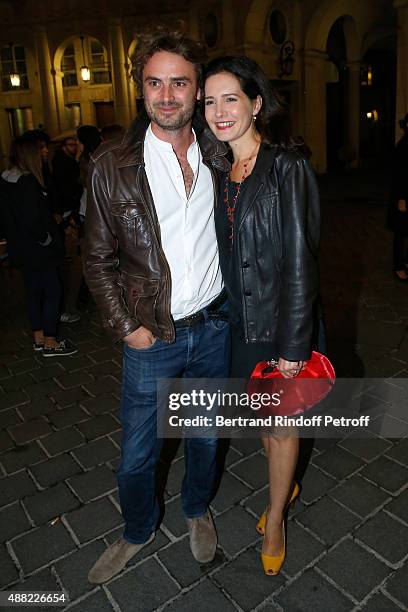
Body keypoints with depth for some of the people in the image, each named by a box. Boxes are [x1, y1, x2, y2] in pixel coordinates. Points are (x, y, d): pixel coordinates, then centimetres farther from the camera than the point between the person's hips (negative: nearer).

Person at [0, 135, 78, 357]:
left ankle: (38, 338, 27)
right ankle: (50, 343, 8)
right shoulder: (27, 182, -21)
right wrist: (48, 240, -11)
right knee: (52, 292, 1)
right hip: (38, 251, -9)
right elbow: (32, 220, -26)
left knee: (34, 291, 16)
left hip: (20, 249, 9)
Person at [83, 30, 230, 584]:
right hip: (152, 336, -2)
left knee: (206, 435, 20)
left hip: (214, 326, 3)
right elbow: (98, 258, -2)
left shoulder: (218, 156, 1)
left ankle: (198, 509, 49)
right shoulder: (113, 165, -8)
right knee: (137, 453, 12)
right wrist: (126, 326, -9)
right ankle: (138, 531, 42)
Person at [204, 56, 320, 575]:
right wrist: (224, 313, 8)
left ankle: (275, 517, 37)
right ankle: (285, 486, 48)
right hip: (240, 318, 6)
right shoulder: (224, 171, 6)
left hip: (280, 319, -6)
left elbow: (299, 263, -18)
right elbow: (227, 253, 9)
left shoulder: (287, 169, -15)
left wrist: (292, 345, -17)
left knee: (281, 422, 12)